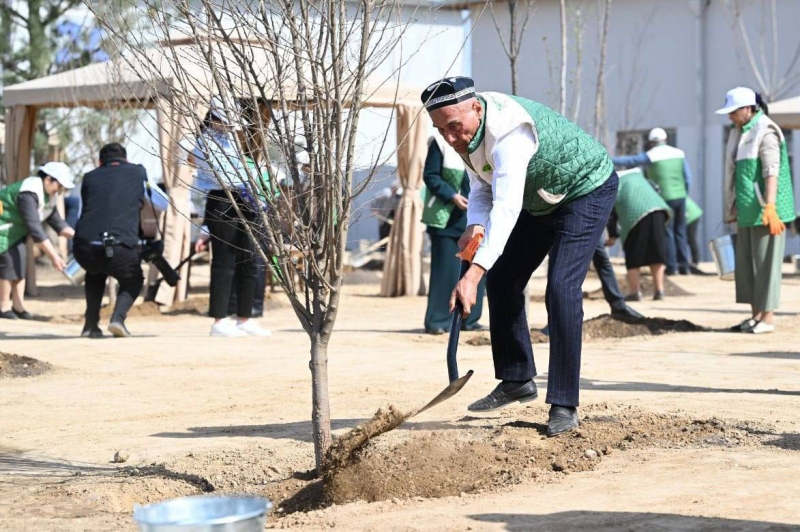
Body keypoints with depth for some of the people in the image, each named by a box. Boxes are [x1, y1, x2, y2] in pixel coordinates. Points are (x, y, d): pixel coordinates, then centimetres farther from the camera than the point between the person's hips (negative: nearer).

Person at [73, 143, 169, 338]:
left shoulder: (89, 178, 19)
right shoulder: (138, 173, 16)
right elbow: (163, 204, 28)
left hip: (85, 249, 2)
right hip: (121, 248, -2)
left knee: (95, 273, 37)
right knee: (132, 281, 29)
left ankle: (91, 324, 24)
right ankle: (118, 316, 1)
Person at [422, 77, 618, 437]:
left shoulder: (508, 131, -39)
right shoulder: (465, 131, -10)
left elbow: (507, 207, -48)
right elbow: (482, 189, 1)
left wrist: (474, 273, -57)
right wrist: (475, 225, -23)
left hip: (587, 189, -9)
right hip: (541, 200, 9)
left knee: (561, 288, -21)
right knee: (502, 279, 7)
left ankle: (564, 406, -18)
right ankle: (516, 379, 21)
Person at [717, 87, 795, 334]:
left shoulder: (765, 133, -13)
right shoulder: (742, 133, 15)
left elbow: (771, 172, -22)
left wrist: (769, 207, -30)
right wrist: (735, 208, 22)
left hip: (764, 211, -9)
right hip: (748, 211, 9)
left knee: (765, 262, -6)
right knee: (746, 263, 10)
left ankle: (767, 318, -3)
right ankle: (756, 315, 16)